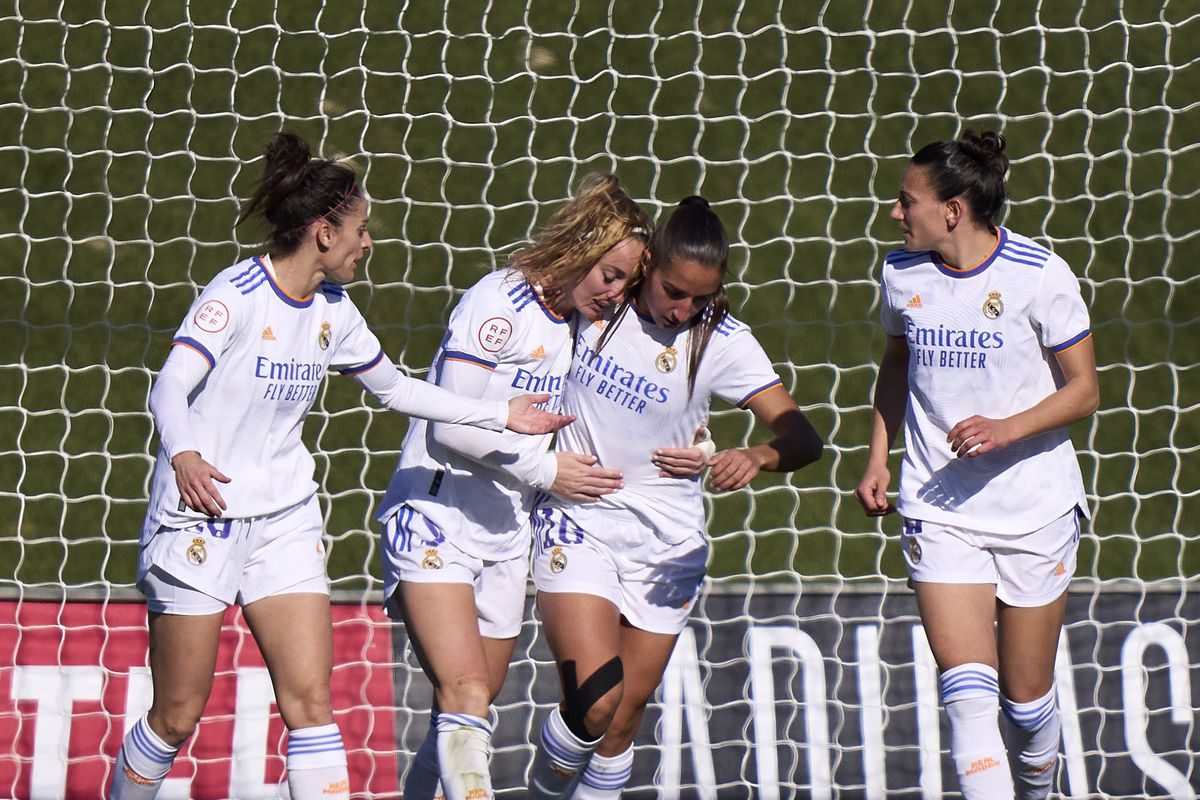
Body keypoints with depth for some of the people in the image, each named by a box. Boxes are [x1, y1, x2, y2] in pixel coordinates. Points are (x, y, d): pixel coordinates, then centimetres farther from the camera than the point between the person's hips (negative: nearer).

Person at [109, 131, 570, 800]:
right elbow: (171, 389, -23)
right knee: (177, 717, -1)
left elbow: (396, 388, 22)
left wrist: (502, 415, 18)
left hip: (285, 519, 6)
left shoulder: (334, 311, 8)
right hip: (200, 514, -6)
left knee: (312, 702, -6)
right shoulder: (237, 294, -14)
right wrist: (185, 457, -43)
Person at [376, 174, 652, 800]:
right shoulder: (499, 304, -13)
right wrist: (545, 470, -11)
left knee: (471, 710, 9)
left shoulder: (578, 324, 9)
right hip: (436, 521, -8)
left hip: (505, 534, 8)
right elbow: (452, 429, -18)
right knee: (466, 694, -21)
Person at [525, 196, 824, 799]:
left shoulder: (722, 342, -10)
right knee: (595, 699, -19)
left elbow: (803, 436, -15)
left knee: (623, 721, 7)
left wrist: (757, 457, -38)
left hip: (667, 544, 1)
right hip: (579, 524, -1)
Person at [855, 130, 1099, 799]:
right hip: (940, 511, 2)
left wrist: (1006, 429, -21)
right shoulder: (903, 273, 2)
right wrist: (878, 460, 15)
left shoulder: (1039, 274, -11)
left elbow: (1085, 390, -6)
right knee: (968, 691, -16)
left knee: (1027, 698, 8)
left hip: (1036, 510, -2)